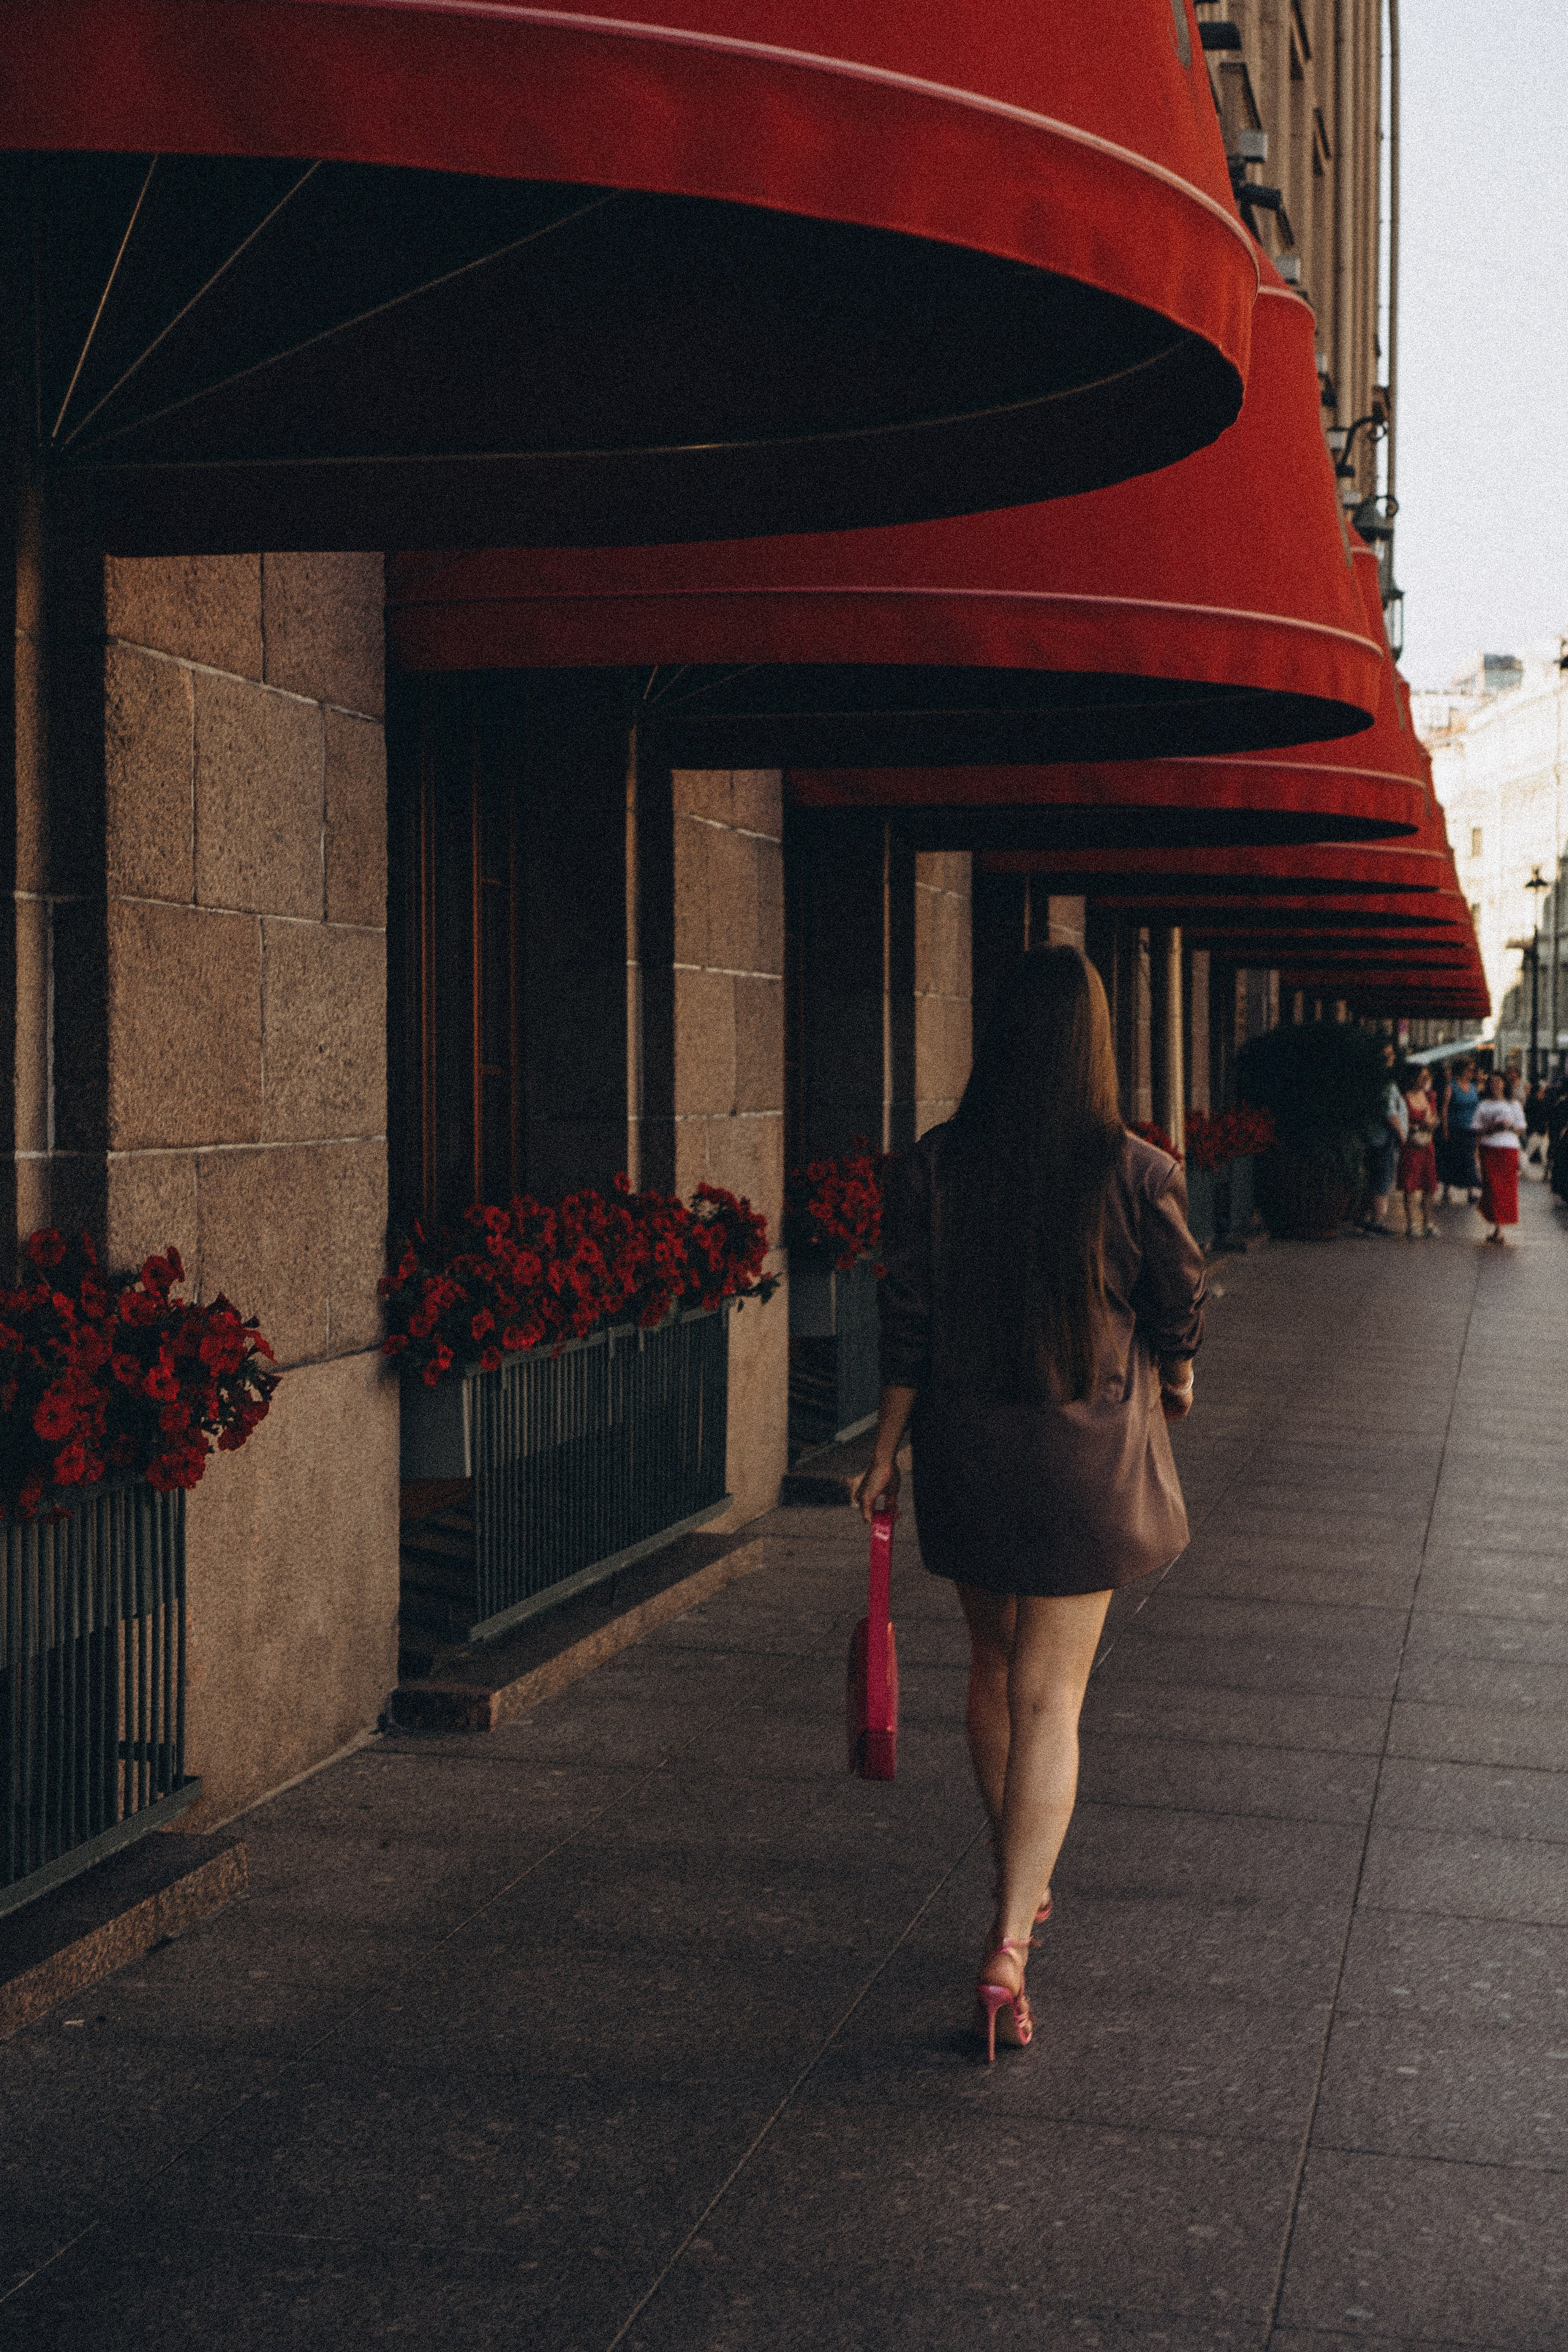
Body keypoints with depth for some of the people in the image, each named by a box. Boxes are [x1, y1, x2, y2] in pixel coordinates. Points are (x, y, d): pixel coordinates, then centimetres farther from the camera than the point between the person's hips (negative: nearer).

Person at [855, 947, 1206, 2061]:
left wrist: (885, 1453, 7)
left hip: (966, 1454, 2)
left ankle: (1020, 1882, 39)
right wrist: (1172, 1384, 23)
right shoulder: (1139, 1174, -12)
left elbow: (908, 1330, -4)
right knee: (1049, 1697, 2)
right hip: (1091, 1461, -2)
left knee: (994, 1667, 22)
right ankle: (1008, 1949, -7)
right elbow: (1178, 1307, 2)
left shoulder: (931, 1168, -8)